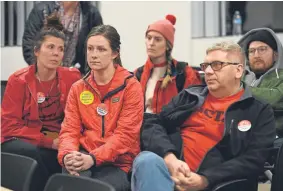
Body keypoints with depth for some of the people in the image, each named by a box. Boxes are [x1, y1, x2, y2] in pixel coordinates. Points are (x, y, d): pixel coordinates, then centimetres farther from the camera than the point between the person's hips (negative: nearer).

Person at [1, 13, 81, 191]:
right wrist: (49, 141, -16)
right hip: (19, 143, -1)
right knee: (31, 153, -35)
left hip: (58, 145, 1)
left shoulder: (72, 77, -1)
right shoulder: (18, 80, -5)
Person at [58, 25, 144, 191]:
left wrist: (93, 158, -23)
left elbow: (125, 134, -10)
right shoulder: (78, 88, 13)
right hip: (84, 158, 2)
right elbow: (69, 130, 5)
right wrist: (67, 155, -18)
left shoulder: (131, 86, -1)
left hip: (117, 162, -2)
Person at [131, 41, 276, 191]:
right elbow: (153, 125, 12)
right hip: (167, 169, 4)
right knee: (148, 160, -31)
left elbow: (253, 160, -4)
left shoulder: (260, 110, 9)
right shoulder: (189, 96, 20)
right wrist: (169, 158, -10)